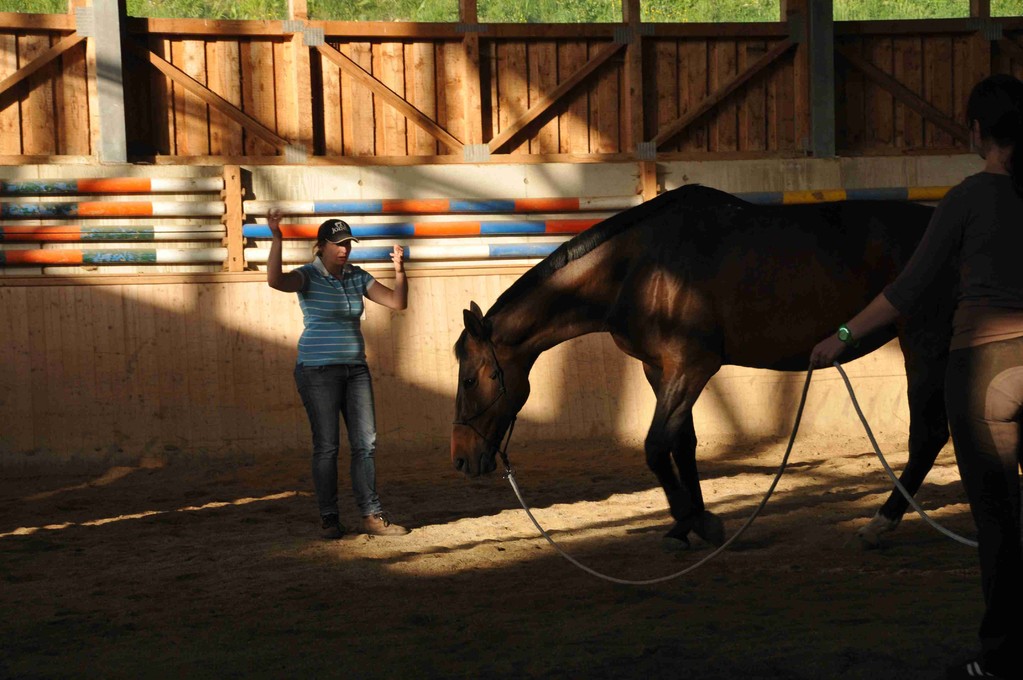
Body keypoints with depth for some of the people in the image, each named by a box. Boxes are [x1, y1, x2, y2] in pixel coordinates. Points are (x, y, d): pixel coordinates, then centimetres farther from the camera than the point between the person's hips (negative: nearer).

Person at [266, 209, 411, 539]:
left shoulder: (357, 277, 8)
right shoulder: (308, 276, -8)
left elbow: (397, 302, 4)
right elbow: (275, 280, -29)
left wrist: (399, 271, -14)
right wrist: (276, 239, -40)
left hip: (355, 369, 6)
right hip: (318, 371, -5)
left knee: (365, 443, 4)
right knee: (326, 445, -1)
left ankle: (372, 515, 8)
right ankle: (328, 518, 9)